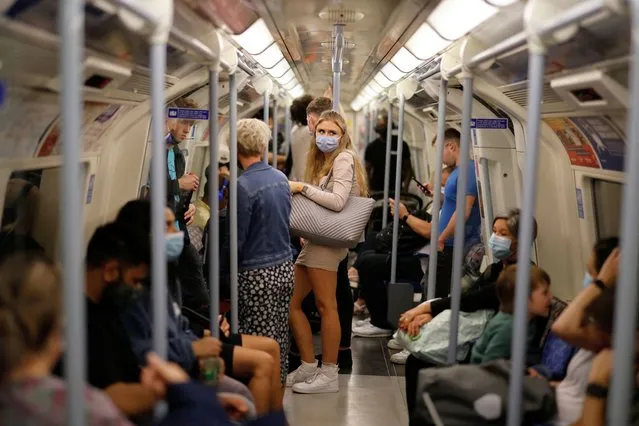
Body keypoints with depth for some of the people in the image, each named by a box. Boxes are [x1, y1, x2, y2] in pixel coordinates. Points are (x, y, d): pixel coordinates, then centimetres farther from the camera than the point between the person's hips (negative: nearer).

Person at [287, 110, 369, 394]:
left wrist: (302, 187, -14)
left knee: (325, 305, -8)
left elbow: (337, 202, -19)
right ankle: (308, 367, 16)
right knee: (291, 302, 9)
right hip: (315, 240, 10)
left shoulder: (344, 159, -6)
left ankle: (329, 375, -1)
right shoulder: (323, 161, 22)